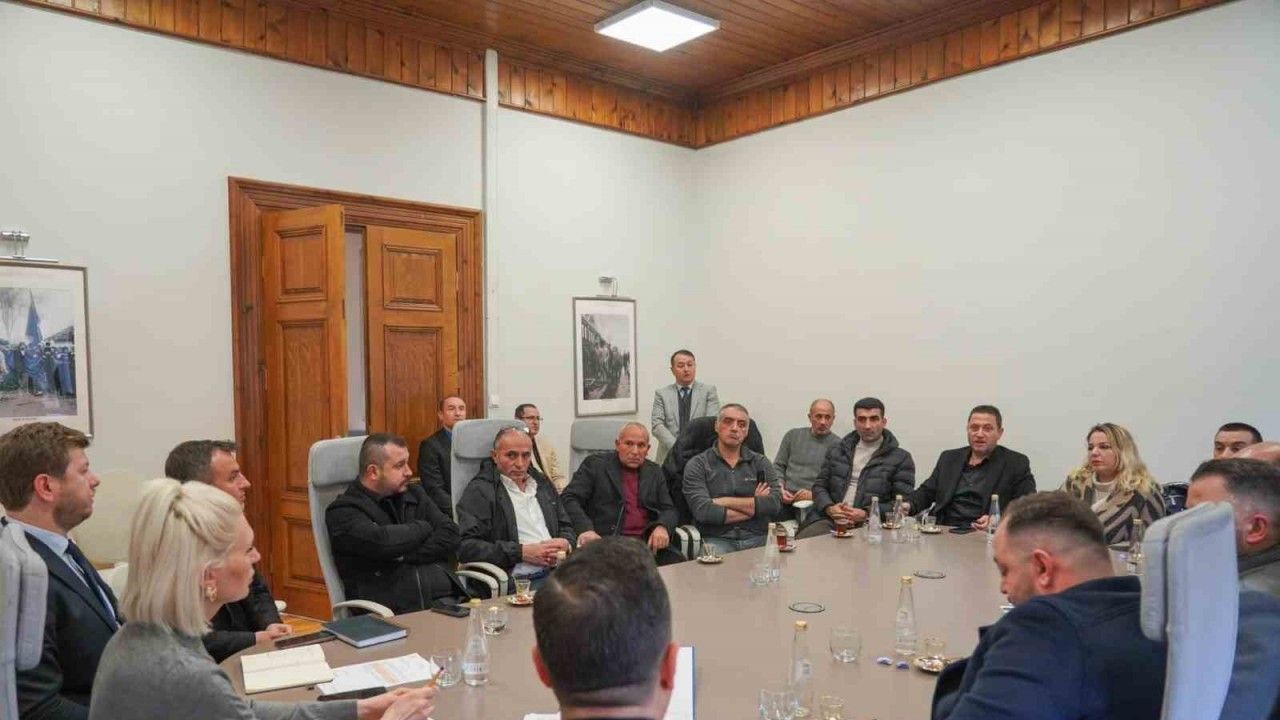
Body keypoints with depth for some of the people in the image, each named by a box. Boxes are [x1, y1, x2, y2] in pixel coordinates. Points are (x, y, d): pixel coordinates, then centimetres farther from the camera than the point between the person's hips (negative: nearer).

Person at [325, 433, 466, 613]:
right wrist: (422, 528, 2)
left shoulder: (415, 494, 19)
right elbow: (382, 542, -16)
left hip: (444, 598, 5)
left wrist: (406, 556, -5)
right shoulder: (342, 511, 2)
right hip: (393, 612, -5)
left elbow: (451, 535, 8)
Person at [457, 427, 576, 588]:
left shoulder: (543, 486, 23)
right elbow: (467, 547, -8)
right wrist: (522, 552, -14)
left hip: (560, 573, 7)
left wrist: (565, 544, 3)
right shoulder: (479, 490, 2)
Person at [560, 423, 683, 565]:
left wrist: (662, 527, -9)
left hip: (649, 543, 4)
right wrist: (585, 529, -21)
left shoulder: (654, 472, 19)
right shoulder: (595, 464, 7)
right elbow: (568, 499, -2)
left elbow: (669, 510, 16)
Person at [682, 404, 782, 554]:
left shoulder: (760, 462, 13)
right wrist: (755, 506, -4)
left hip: (758, 540, 3)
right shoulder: (697, 465, 4)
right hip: (717, 540, -3)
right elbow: (702, 511, -11)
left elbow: (776, 503, -3)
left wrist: (726, 502, -7)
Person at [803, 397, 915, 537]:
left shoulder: (901, 458, 7)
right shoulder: (836, 452, 20)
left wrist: (867, 514, -13)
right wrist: (829, 508, -3)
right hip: (830, 520, 3)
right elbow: (819, 486, 19)